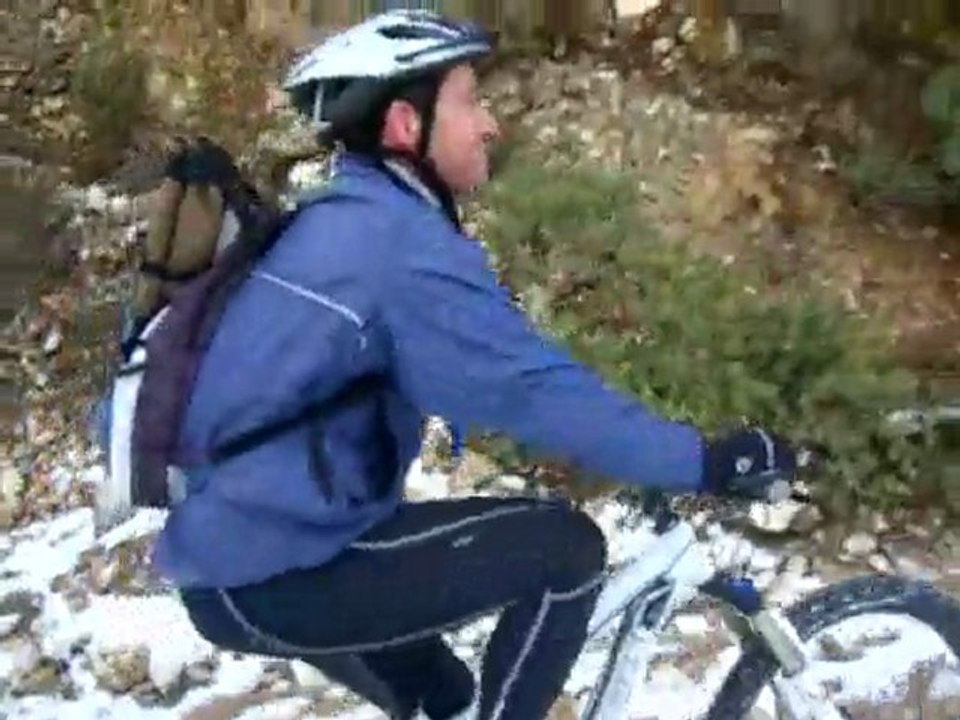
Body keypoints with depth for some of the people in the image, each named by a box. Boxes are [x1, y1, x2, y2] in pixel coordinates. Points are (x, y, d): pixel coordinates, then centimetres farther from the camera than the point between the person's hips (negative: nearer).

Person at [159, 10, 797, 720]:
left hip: (226, 567, 10)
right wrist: (707, 460, -16)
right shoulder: (402, 243, -20)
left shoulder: (337, 221, 12)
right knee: (566, 548, -9)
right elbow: (535, 391, -24)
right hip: (277, 584, -10)